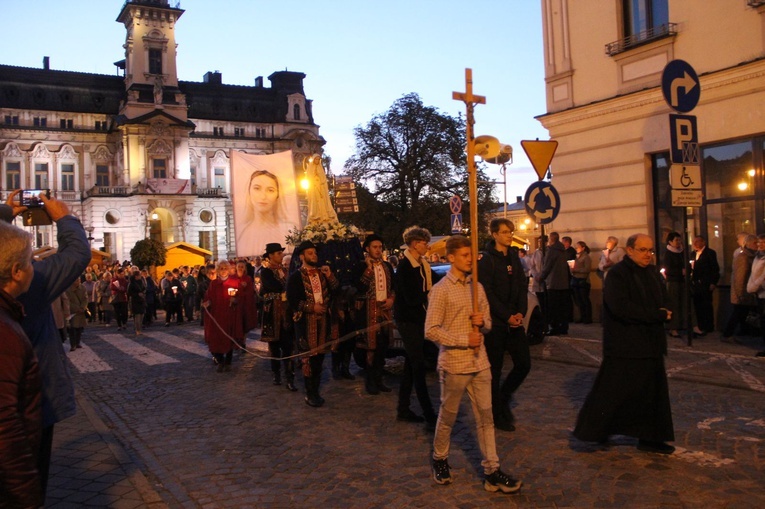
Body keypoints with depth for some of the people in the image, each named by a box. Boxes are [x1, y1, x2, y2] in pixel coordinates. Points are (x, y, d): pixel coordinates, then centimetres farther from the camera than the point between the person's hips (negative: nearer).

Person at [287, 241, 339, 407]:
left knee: (319, 356, 8)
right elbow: (292, 300, -10)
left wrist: (330, 276, -6)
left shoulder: (322, 273, 14)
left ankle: (316, 391, 18)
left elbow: (336, 291, 8)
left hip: (322, 319, 5)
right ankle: (310, 394, 7)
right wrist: (312, 307, -15)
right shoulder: (295, 276, -3)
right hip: (305, 321, -5)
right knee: (309, 357, -2)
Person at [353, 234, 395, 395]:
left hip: (385, 309, 5)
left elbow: (394, 286, 19)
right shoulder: (361, 266, -5)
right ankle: (370, 381, 9)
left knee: (382, 346, 9)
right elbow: (360, 287, -19)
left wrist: (391, 299, 0)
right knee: (372, 346, -2)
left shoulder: (387, 266, 12)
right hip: (369, 310, -5)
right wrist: (369, 268, -19)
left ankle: (378, 379, 21)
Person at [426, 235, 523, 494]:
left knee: (485, 416, 7)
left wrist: (483, 322, -9)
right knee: (447, 417, 11)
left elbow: (488, 322, 14)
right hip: (454, 364, -5)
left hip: (480, 362, 5)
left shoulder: (477, 287, 7)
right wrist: (464, 340, -19)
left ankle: (492, 471, 14)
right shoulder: (440, 290, -12)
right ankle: (440, 460, 32)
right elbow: (431, 331, -15)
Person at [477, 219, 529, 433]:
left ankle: (503, 398, 28)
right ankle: (498, 415, 16)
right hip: (495, 322, -6)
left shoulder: (514, 258, 11)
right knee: (495, 369, 3)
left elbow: (522, 287, 10)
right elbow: (488, 293, -13)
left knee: (524, 364, 5)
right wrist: (508, 316, -16)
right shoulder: (486, 260, -9)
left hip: (514, 320, 6)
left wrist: (520, 313, -5)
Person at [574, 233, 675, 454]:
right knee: (611, 391, -3)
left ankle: (649, 437, 20)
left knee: (653, 392, 10)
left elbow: (664, 302, 20)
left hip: (650, 345, 8)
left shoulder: (653, 273, 12)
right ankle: (592, 431, 13)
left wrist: (662, 314, -4)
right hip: (624, 346, -8)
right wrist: (657, 315, -18)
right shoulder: (617, 274, -12)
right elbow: (621, 308, -24)